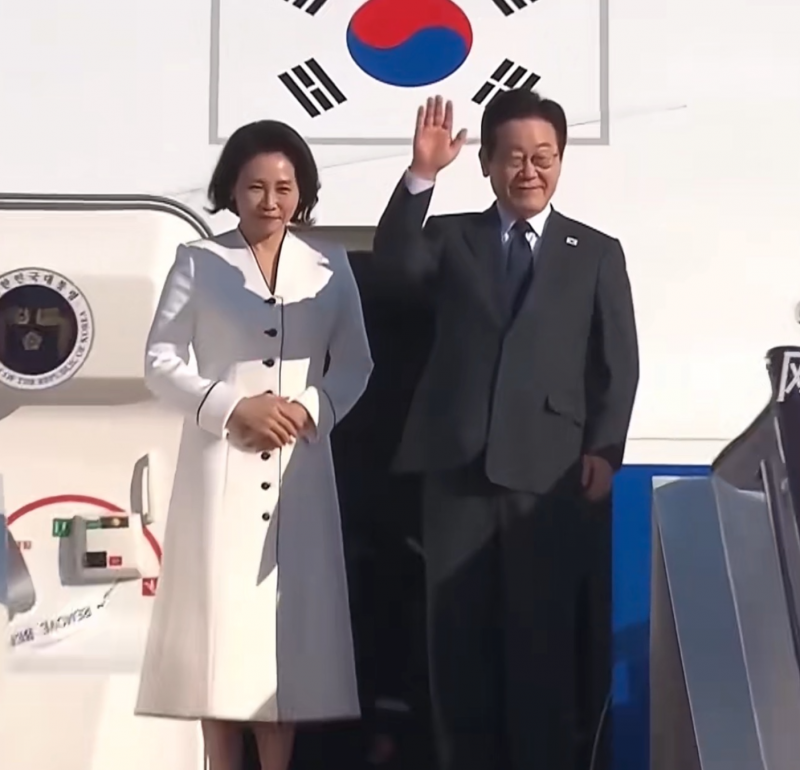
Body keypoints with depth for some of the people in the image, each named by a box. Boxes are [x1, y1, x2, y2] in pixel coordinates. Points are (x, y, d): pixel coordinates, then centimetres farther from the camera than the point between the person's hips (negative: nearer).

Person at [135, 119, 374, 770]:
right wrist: (231, 407, -12)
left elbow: (355, 363, 9)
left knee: (292, 619, 1)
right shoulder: (199, 261, 3)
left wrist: (310, 408, -10)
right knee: (218, 614, -3)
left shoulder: (329, 265, 9)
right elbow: (160, 360, 1)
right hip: (221, 462, -2)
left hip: (300, 465, 2)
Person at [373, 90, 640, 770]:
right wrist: (420, 176, -21)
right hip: (459, 467, 1)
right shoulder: (452, 237, 12)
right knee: (458, 640, 6)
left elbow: (618, 364, 6)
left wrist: (604, 451, -5)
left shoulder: (597, 253, 10)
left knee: (543, 640, 2)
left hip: (550, 473, -1)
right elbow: (395, 256, -9)